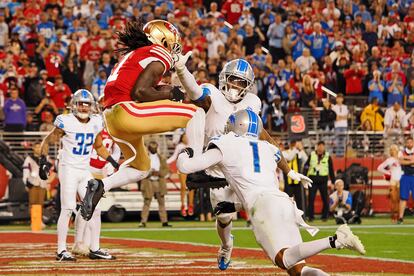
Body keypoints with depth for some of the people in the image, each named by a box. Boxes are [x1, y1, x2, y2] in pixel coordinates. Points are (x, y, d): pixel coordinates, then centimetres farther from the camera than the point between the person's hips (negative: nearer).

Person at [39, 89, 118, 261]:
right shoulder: (67, 122, -11)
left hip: (85, 171, 6)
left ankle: (95, 249, 13)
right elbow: (47, 141, -3)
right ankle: (61, 250, -9)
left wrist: (114, 163, 16)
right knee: (68, 208, -12)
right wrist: (43, 161, -15)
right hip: (68, 169, -6)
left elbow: (99, 147, 22)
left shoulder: (96, 123, 6)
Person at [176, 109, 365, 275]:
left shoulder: (225, 145, 12)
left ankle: (335, 241, -40)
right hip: (285, 202, 7)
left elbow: (185, 166, 9)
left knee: (284, 260, -23)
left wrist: (185, 153, 32)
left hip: (264, 205, -7)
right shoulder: (269, 150, 30)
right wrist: (235, 207, 44)